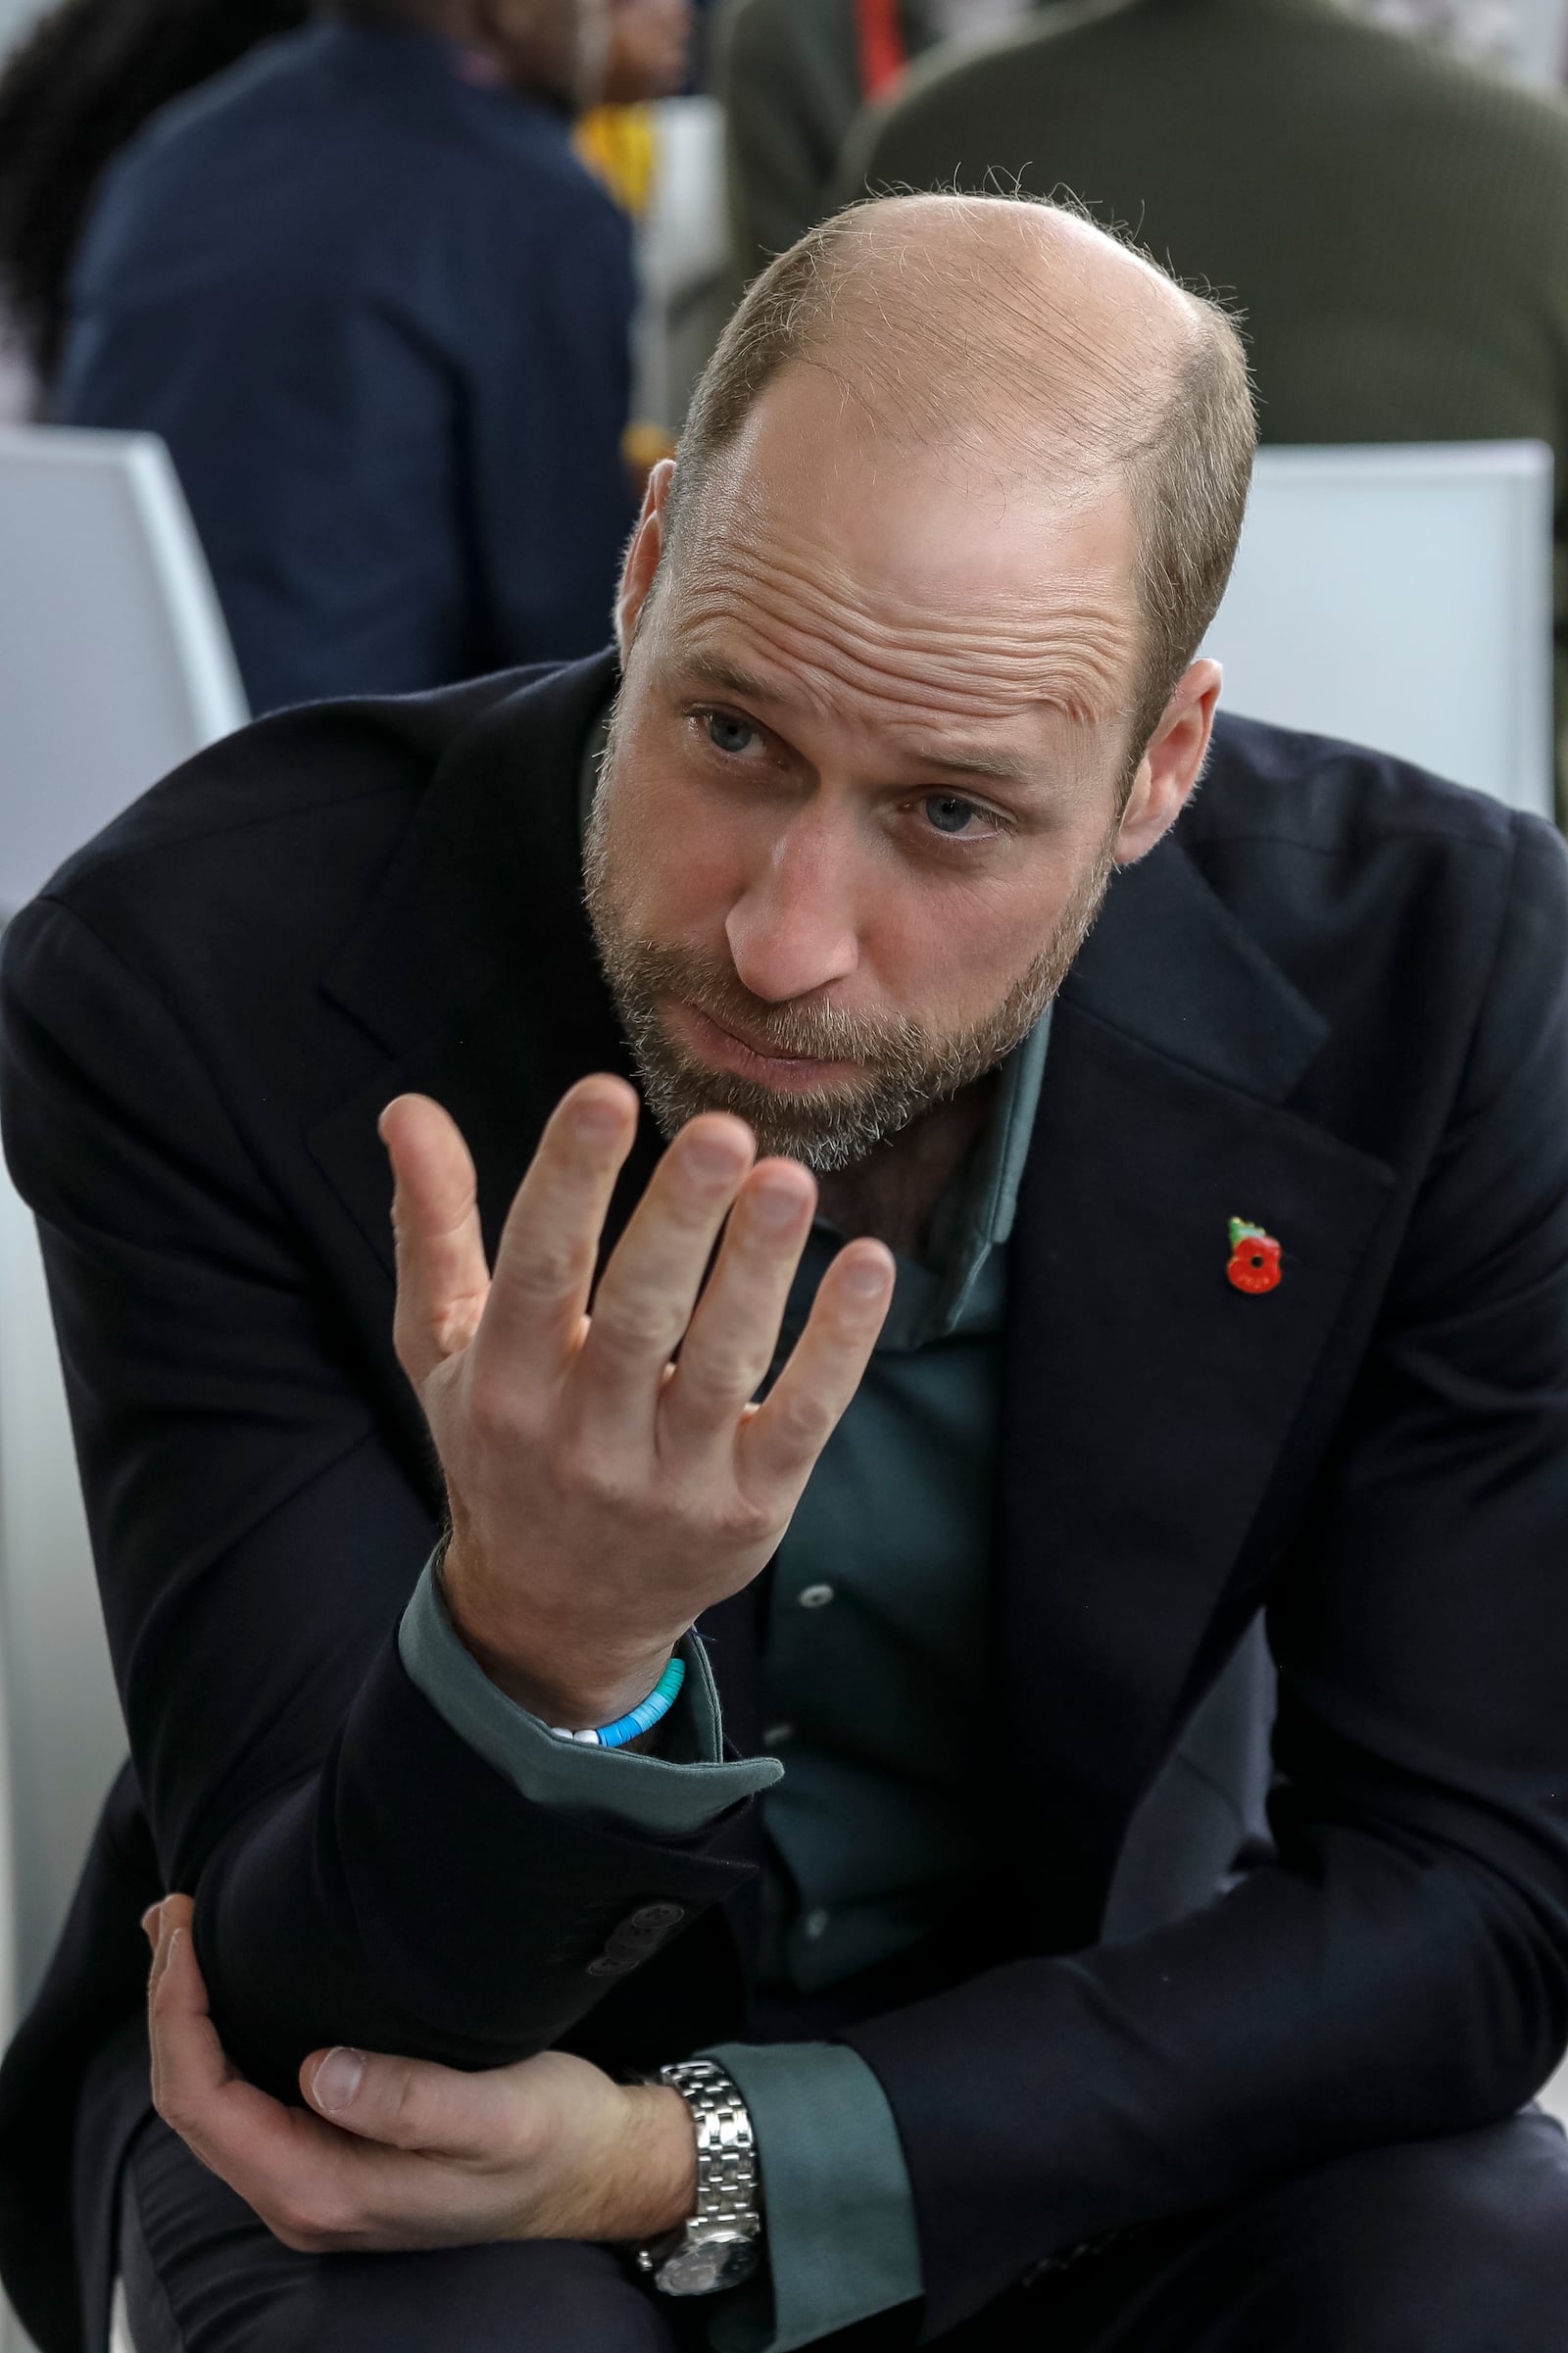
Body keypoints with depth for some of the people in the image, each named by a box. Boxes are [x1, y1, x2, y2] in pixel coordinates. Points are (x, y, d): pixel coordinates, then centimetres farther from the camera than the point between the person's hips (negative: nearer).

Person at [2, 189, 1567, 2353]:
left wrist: (698, 2163, -24)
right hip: (387, 2072, -3)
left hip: (1057, 2068, 3)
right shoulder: (203, 978, -23)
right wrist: (540, 1648, -47)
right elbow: (332, 2001, -24)